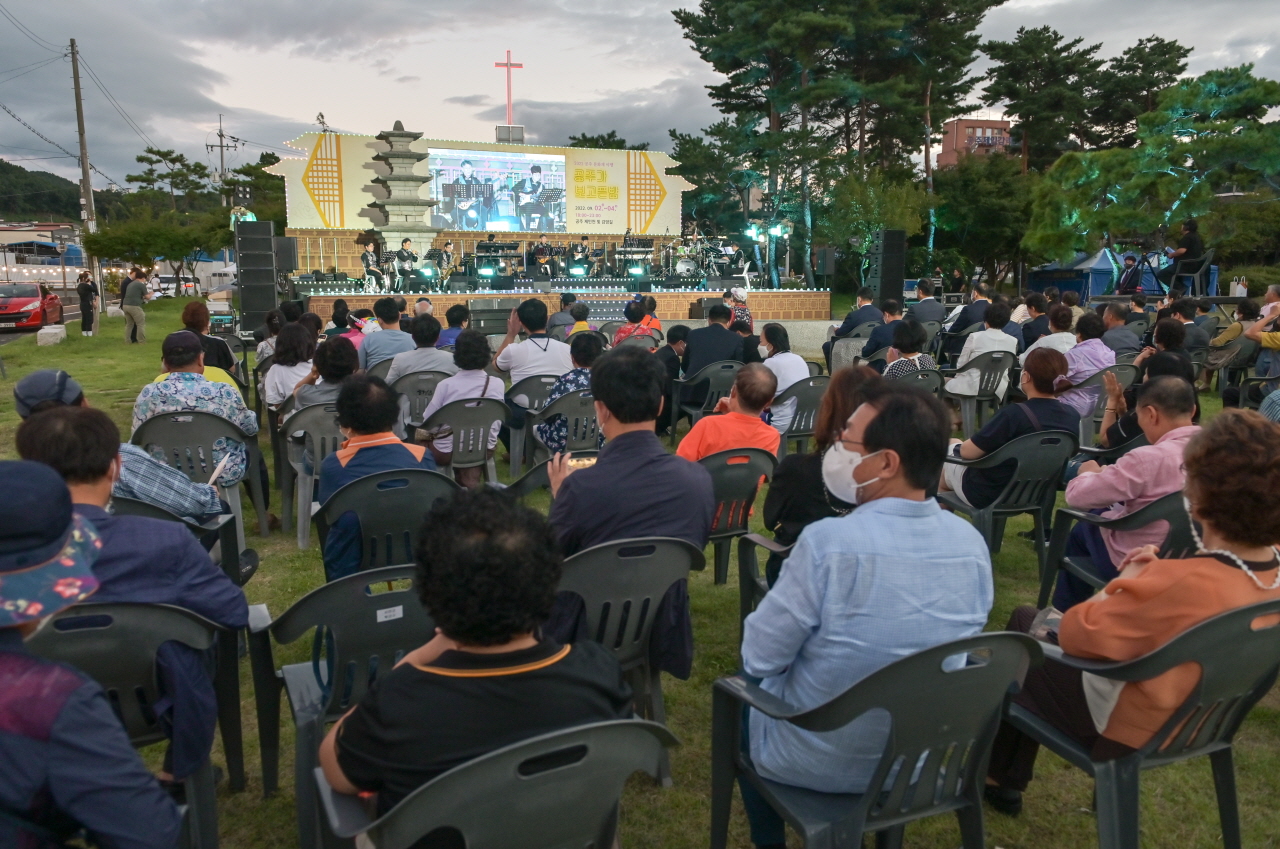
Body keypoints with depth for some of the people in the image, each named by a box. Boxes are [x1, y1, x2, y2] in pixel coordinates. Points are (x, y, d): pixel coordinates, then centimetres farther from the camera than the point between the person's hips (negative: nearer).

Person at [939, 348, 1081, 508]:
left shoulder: (1014, 414, -29)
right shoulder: (1073, 417, -10)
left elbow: (967, 452, -21)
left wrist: (957, 446, 2)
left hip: (986, 495, -6)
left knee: (950, 446, 21)